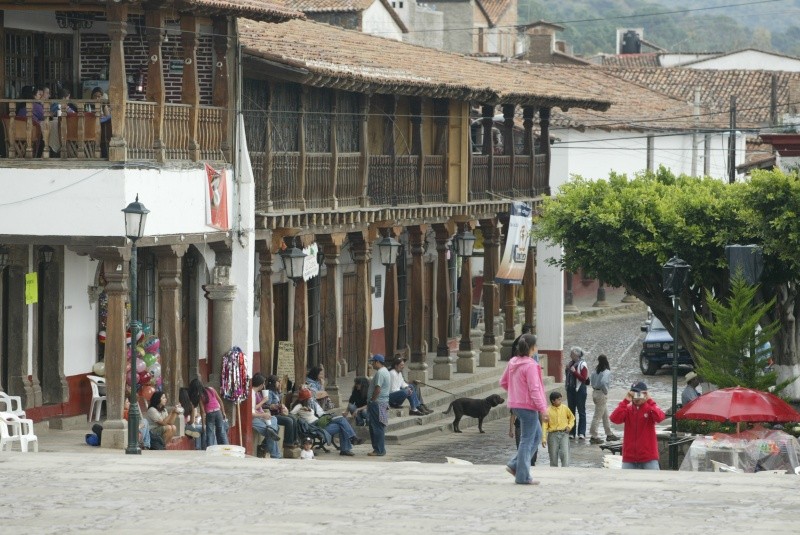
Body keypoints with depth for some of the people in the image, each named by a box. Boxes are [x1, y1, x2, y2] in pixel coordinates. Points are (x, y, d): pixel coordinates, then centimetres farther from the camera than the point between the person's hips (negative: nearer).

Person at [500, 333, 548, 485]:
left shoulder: (513, 362, 6)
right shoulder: (530, 365, -19)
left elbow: (503, 382, 15)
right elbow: (534, 389, -21)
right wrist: (542, 410, -17)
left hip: (516, 405, 9)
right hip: (528, 406, -9)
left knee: (537, 434, 21)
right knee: (527, 440, 0)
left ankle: (515, 465, 15)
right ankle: (523, 476, 5)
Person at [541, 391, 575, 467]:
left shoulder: (565, 408, 5)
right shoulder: (548, 411, -3)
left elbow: (572, 417, 21)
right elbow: (544, 425, -3)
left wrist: (569, 426, 2)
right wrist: (544, 438, -9)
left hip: (564, 433, 1)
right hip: (553, 434, -1)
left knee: (565, 453, -14)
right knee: (553, 456, 4)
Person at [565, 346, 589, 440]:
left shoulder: (582, 364, -10)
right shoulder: (570, 363, 11)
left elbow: (584, 378, -17)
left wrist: (574, 372, -22)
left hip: (579, 389, -7)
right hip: (571, 389, 7)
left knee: (581, 411, -1)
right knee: (571, 411, 9)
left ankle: (581, 433, 0)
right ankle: (571, 432, 14)